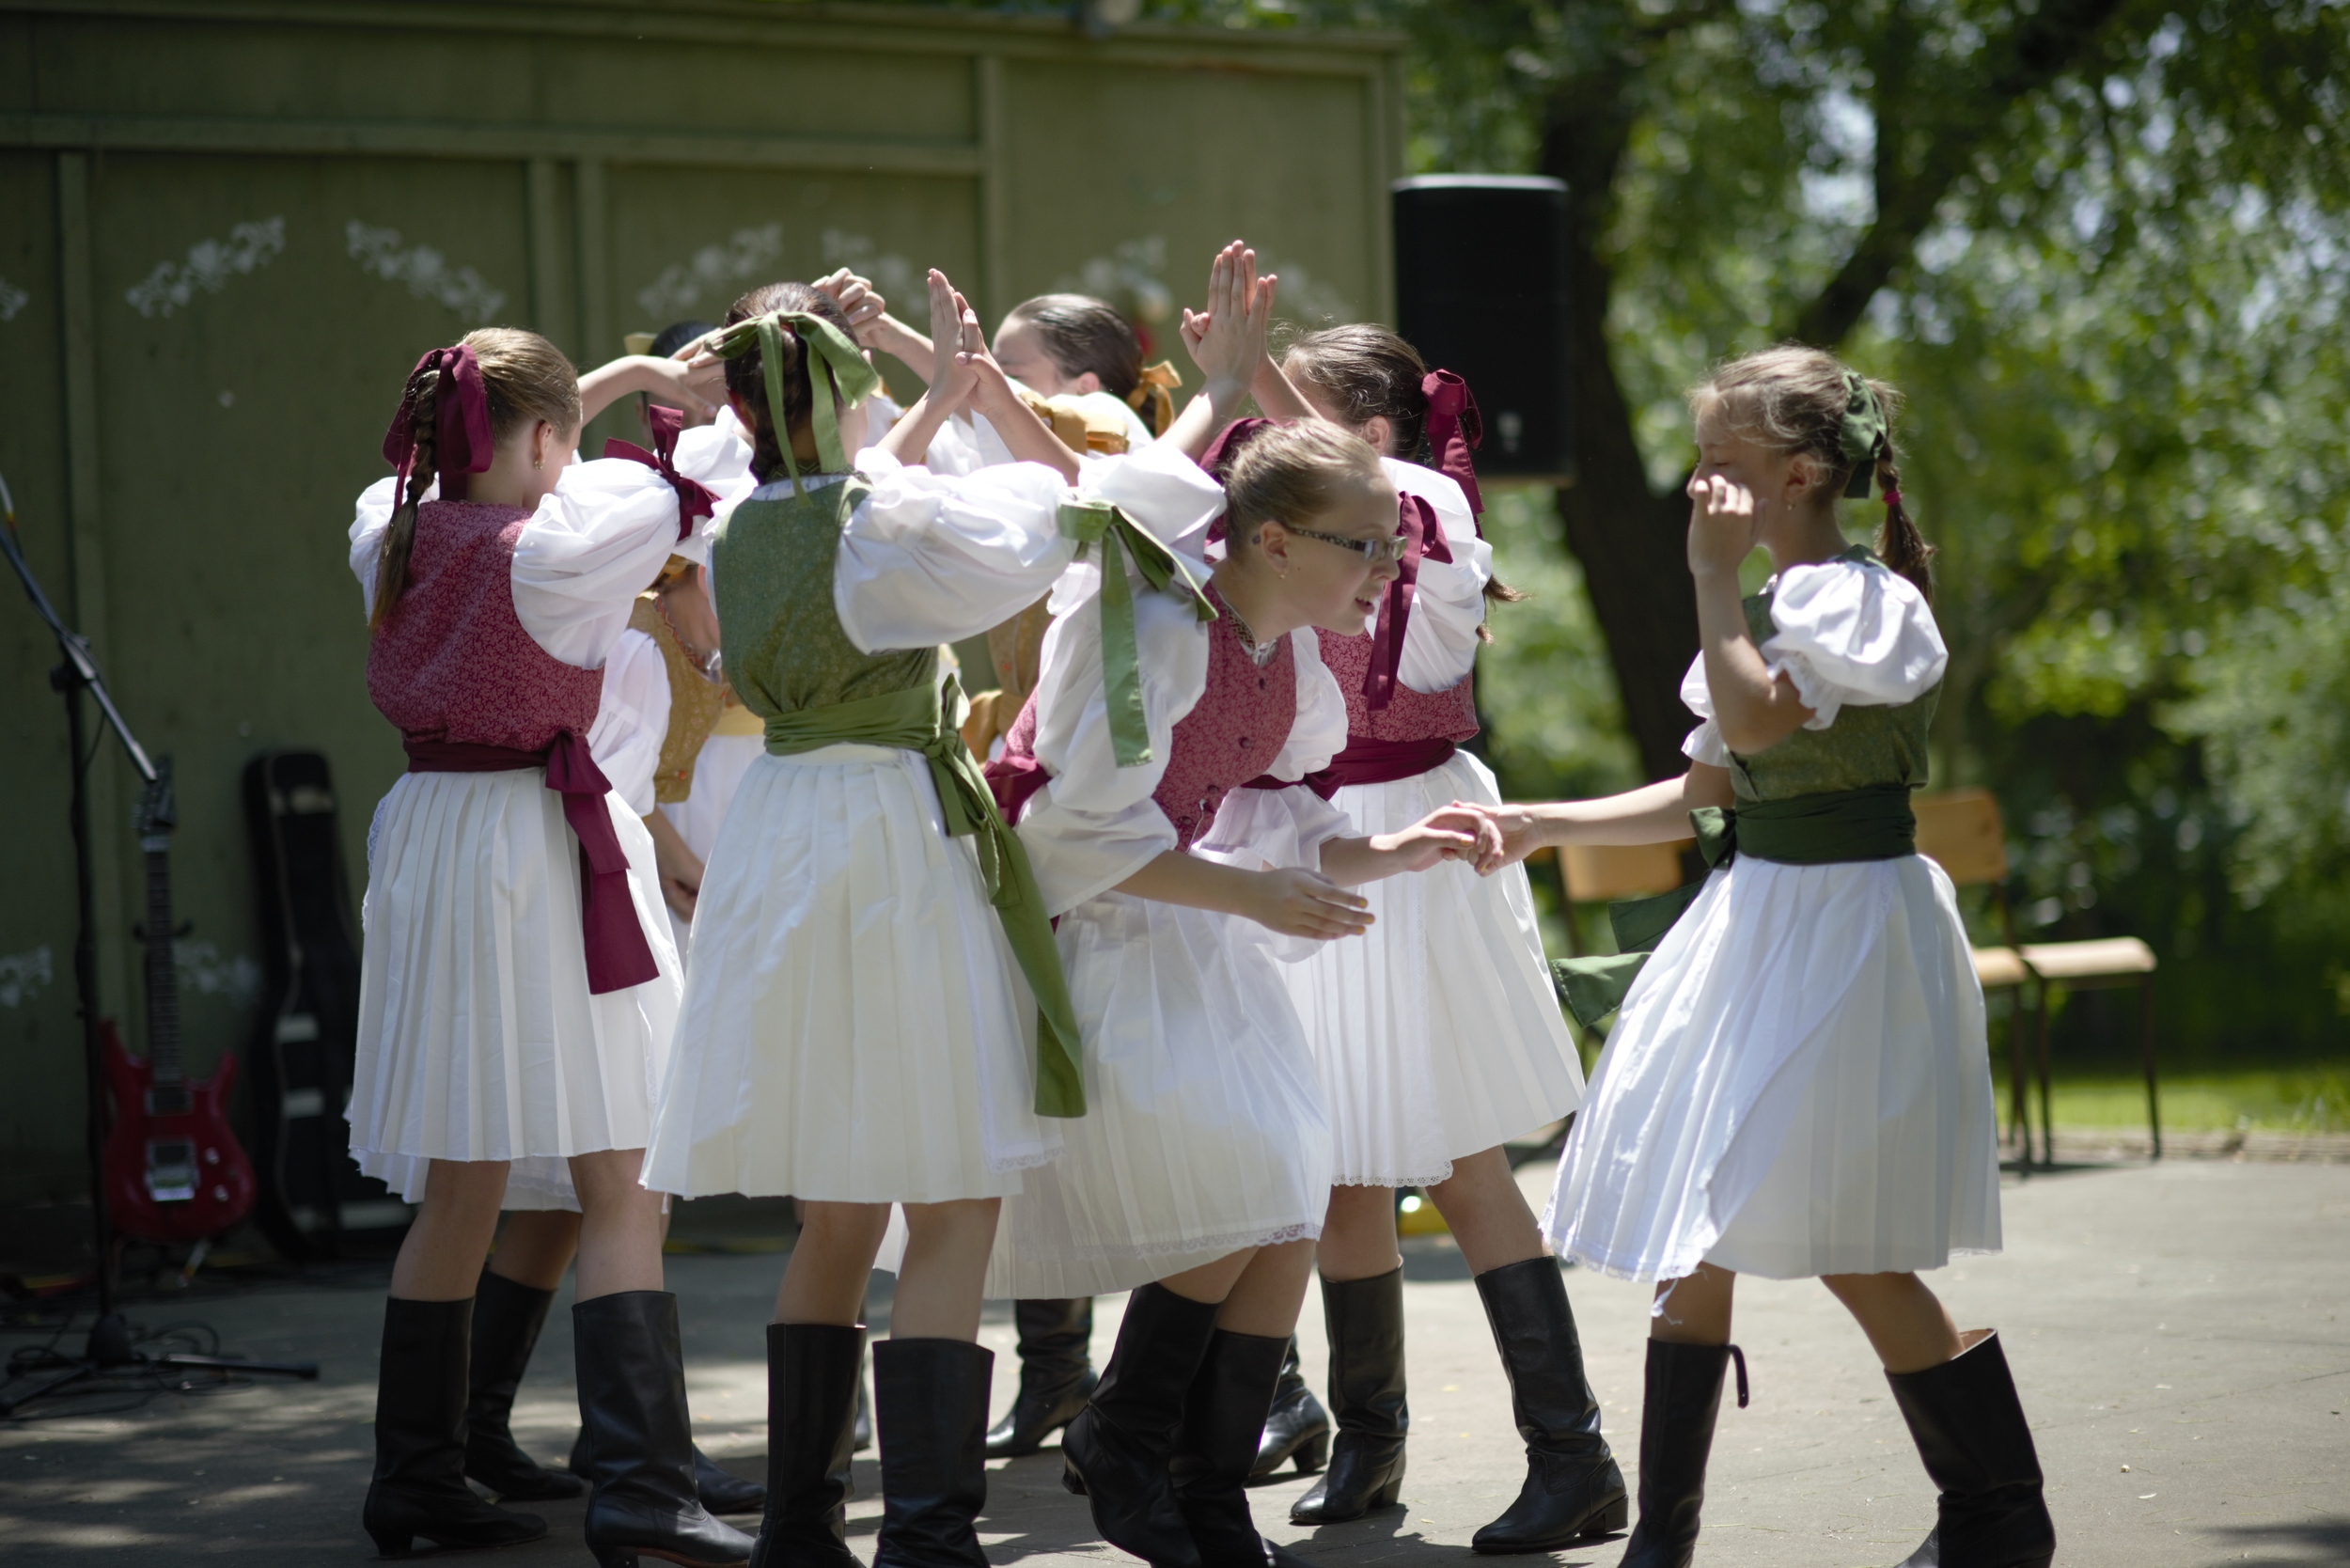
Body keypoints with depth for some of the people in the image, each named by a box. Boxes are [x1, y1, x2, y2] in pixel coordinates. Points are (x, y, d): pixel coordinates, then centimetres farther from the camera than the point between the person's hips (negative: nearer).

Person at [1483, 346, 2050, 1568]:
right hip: (1751, 920, 9)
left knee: (1843, 1249, -7)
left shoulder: (1858, 598, -12)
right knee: (1695, 1234, 7)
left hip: (1844, 928, -9)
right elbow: (1705, 795, 17)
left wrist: (1714, 576, -17)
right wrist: (1544, 825, 11)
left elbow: (1757, 717, -27)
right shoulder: (1768, 606, 13)